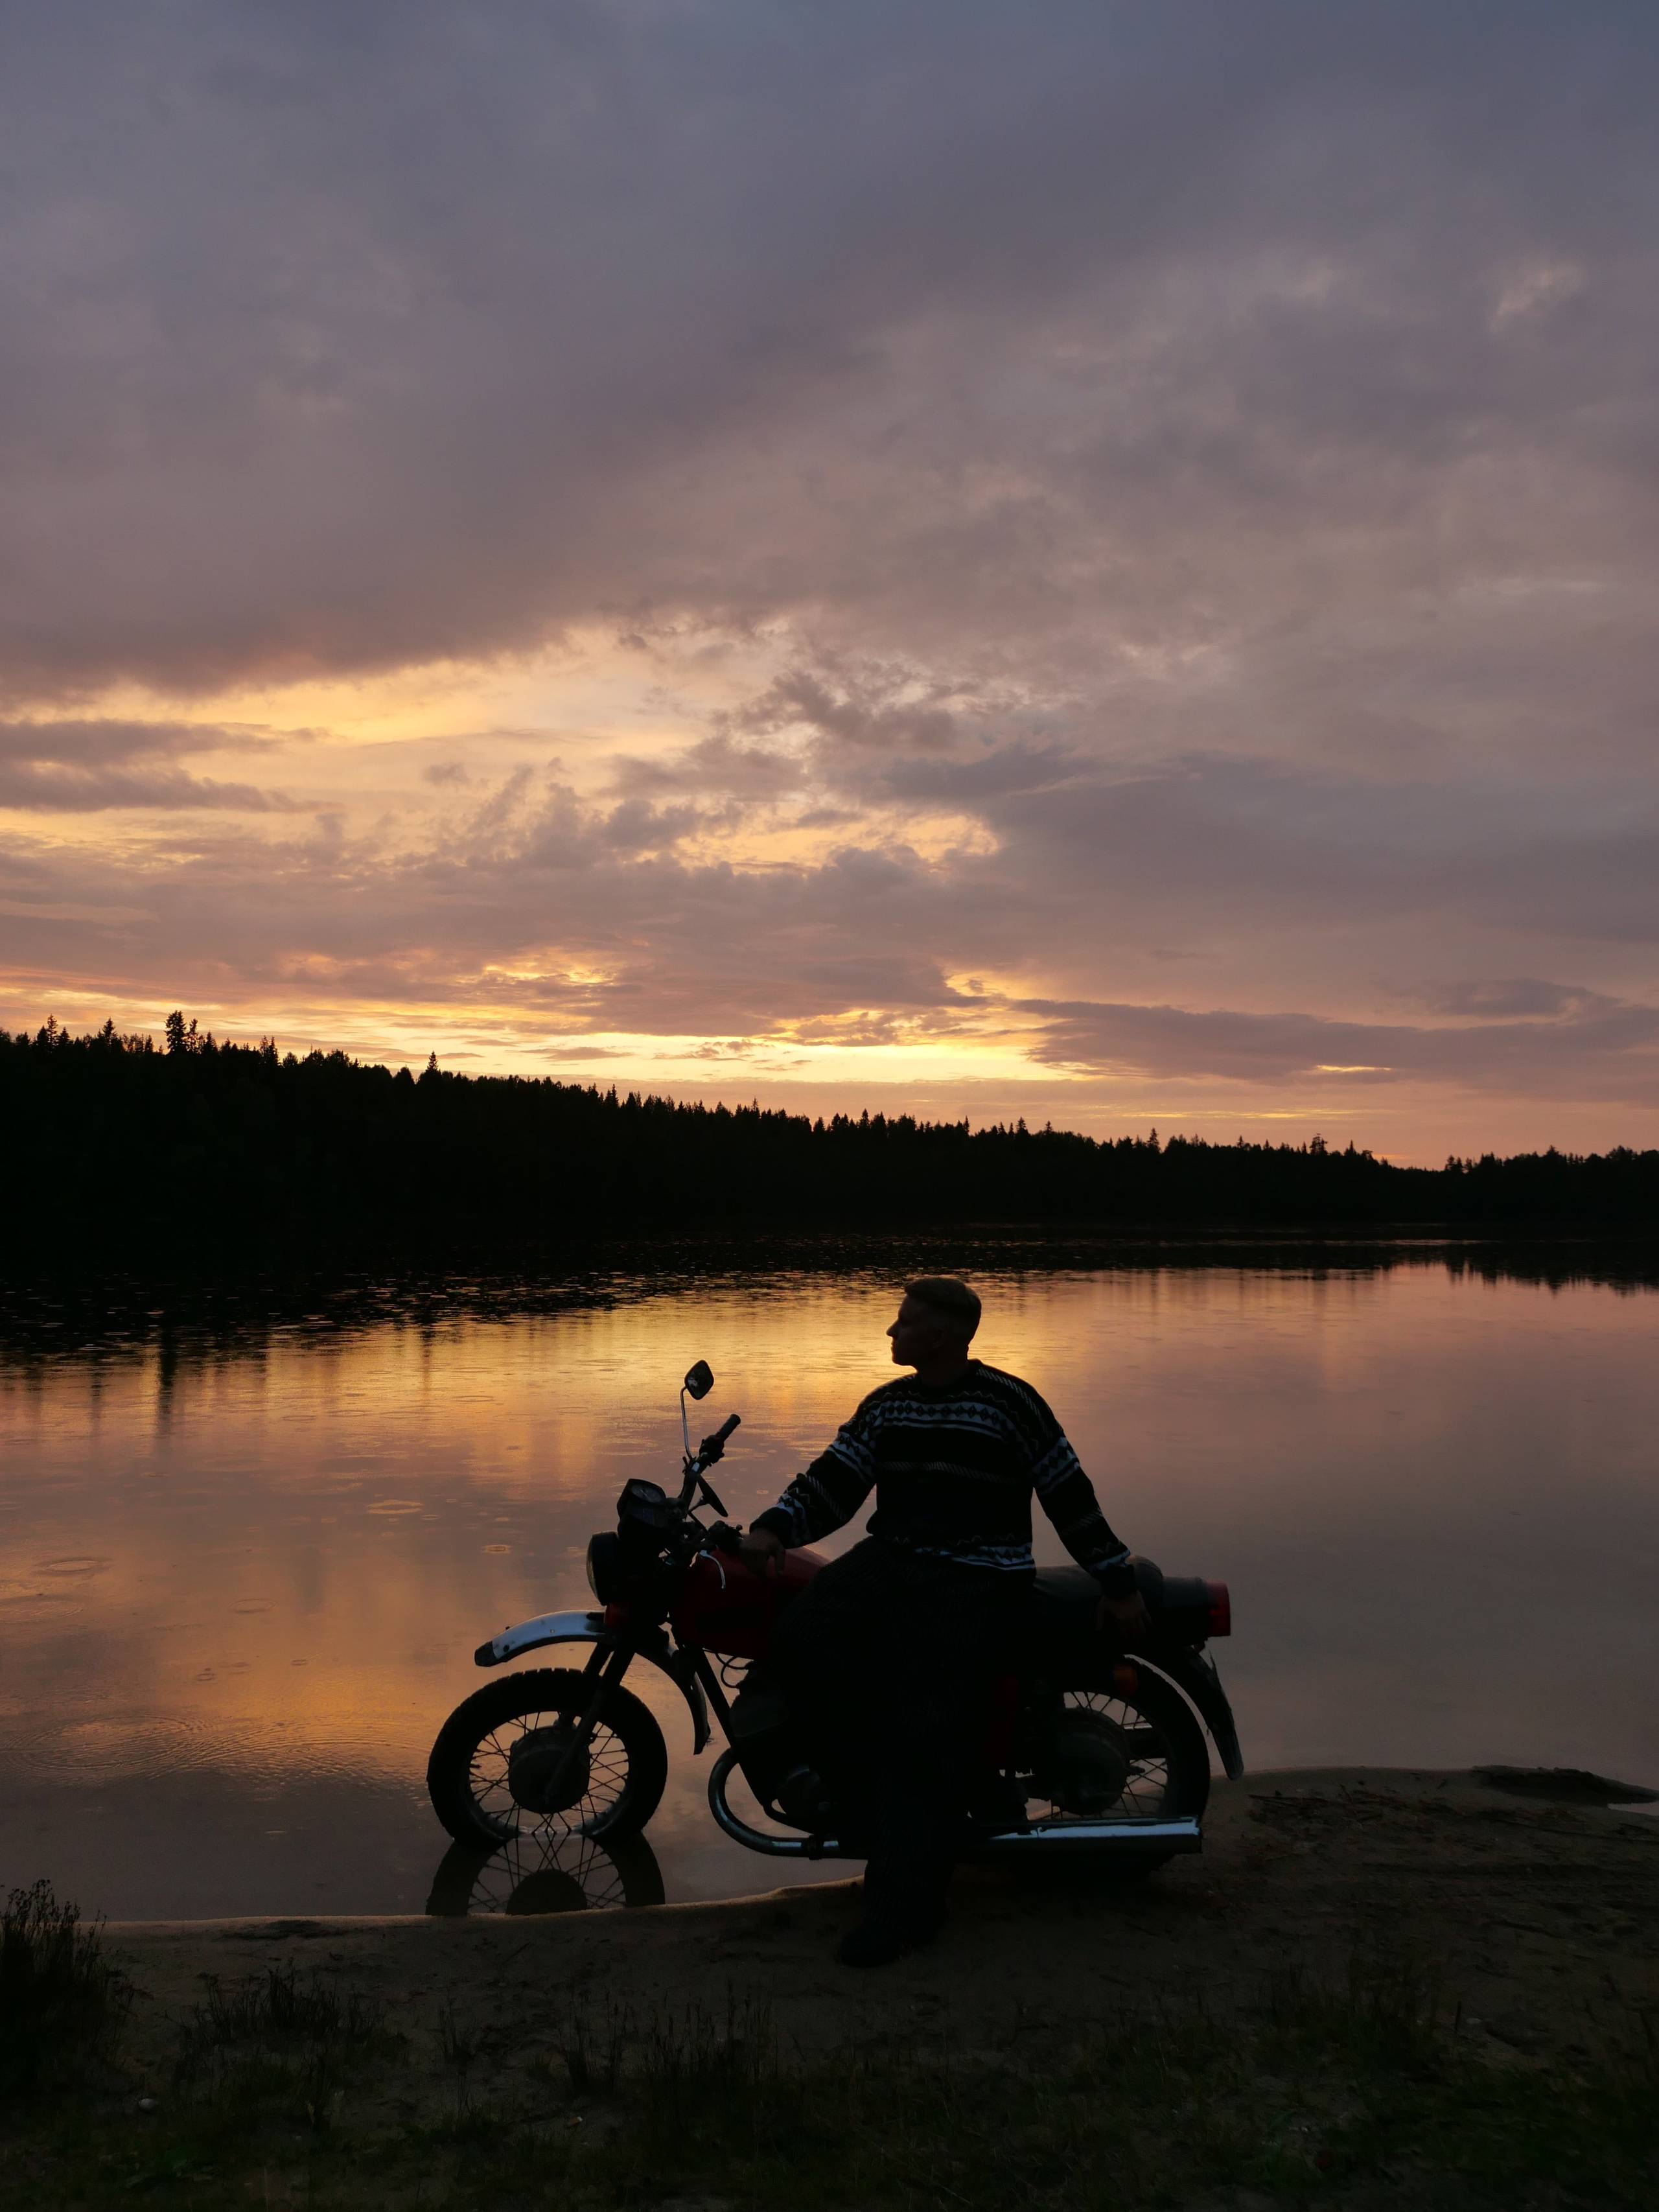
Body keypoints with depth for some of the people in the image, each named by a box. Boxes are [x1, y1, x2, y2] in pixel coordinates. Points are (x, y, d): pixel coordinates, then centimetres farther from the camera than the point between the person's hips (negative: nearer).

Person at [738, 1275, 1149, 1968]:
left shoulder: (1008, 1402, -5)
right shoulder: (884, 1406, 13)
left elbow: (1070, 1494, 0)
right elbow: (834, 1478, 8)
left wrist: (1117, 1583, 2)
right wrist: (774, 1527, -9)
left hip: (977, 1579, -6)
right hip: (889, 1560, 6)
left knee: (927, 1730, -15)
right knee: (804, 1641, -20)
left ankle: (904, 1900, -5)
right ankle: (880, 1800, -7)